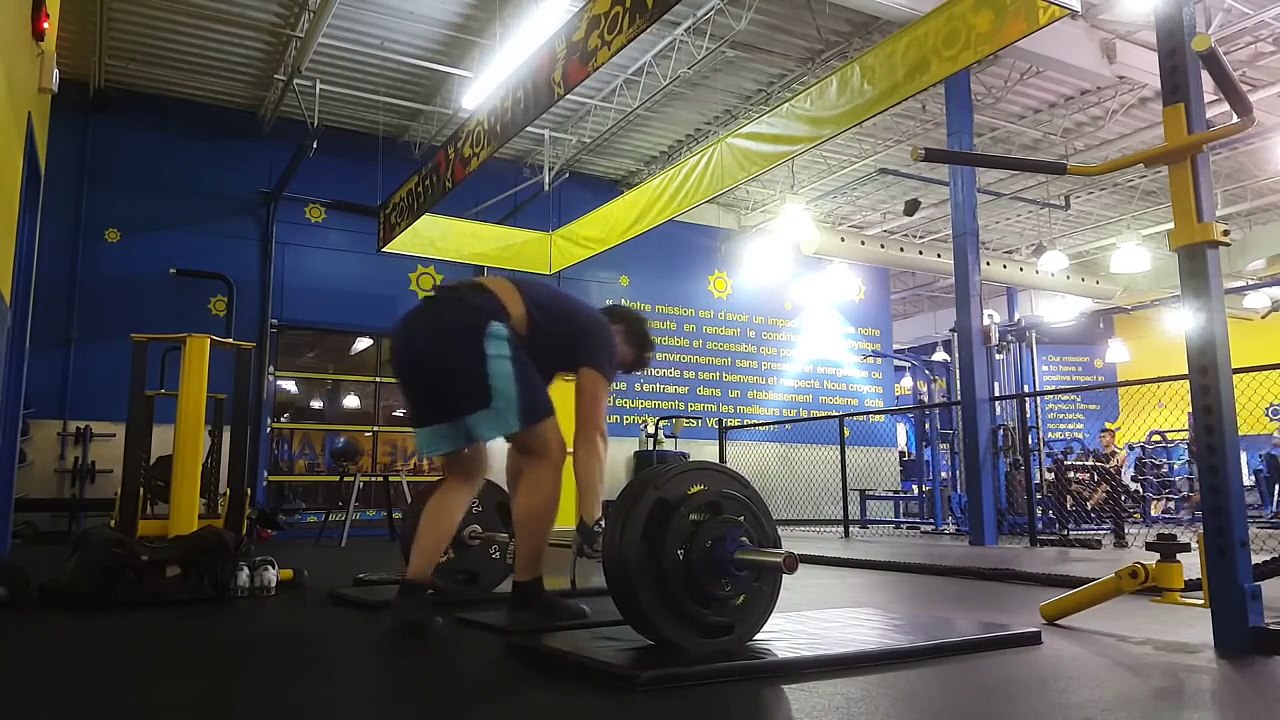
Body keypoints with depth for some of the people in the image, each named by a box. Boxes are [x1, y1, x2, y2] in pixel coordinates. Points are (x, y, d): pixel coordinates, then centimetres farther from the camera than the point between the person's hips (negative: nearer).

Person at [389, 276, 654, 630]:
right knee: (546, 454, 4)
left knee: (466, 471, 21)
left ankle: (412, 593, 15)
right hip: (470, 332, -9)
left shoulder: (559, 326, 39)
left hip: (413, 332, 9)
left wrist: (518, 518, 41)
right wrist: (592, 521, 6)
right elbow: (590, 437, 8)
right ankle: (527, 595, 11)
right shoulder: (597, 333, 18)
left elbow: (521, 441, 38)